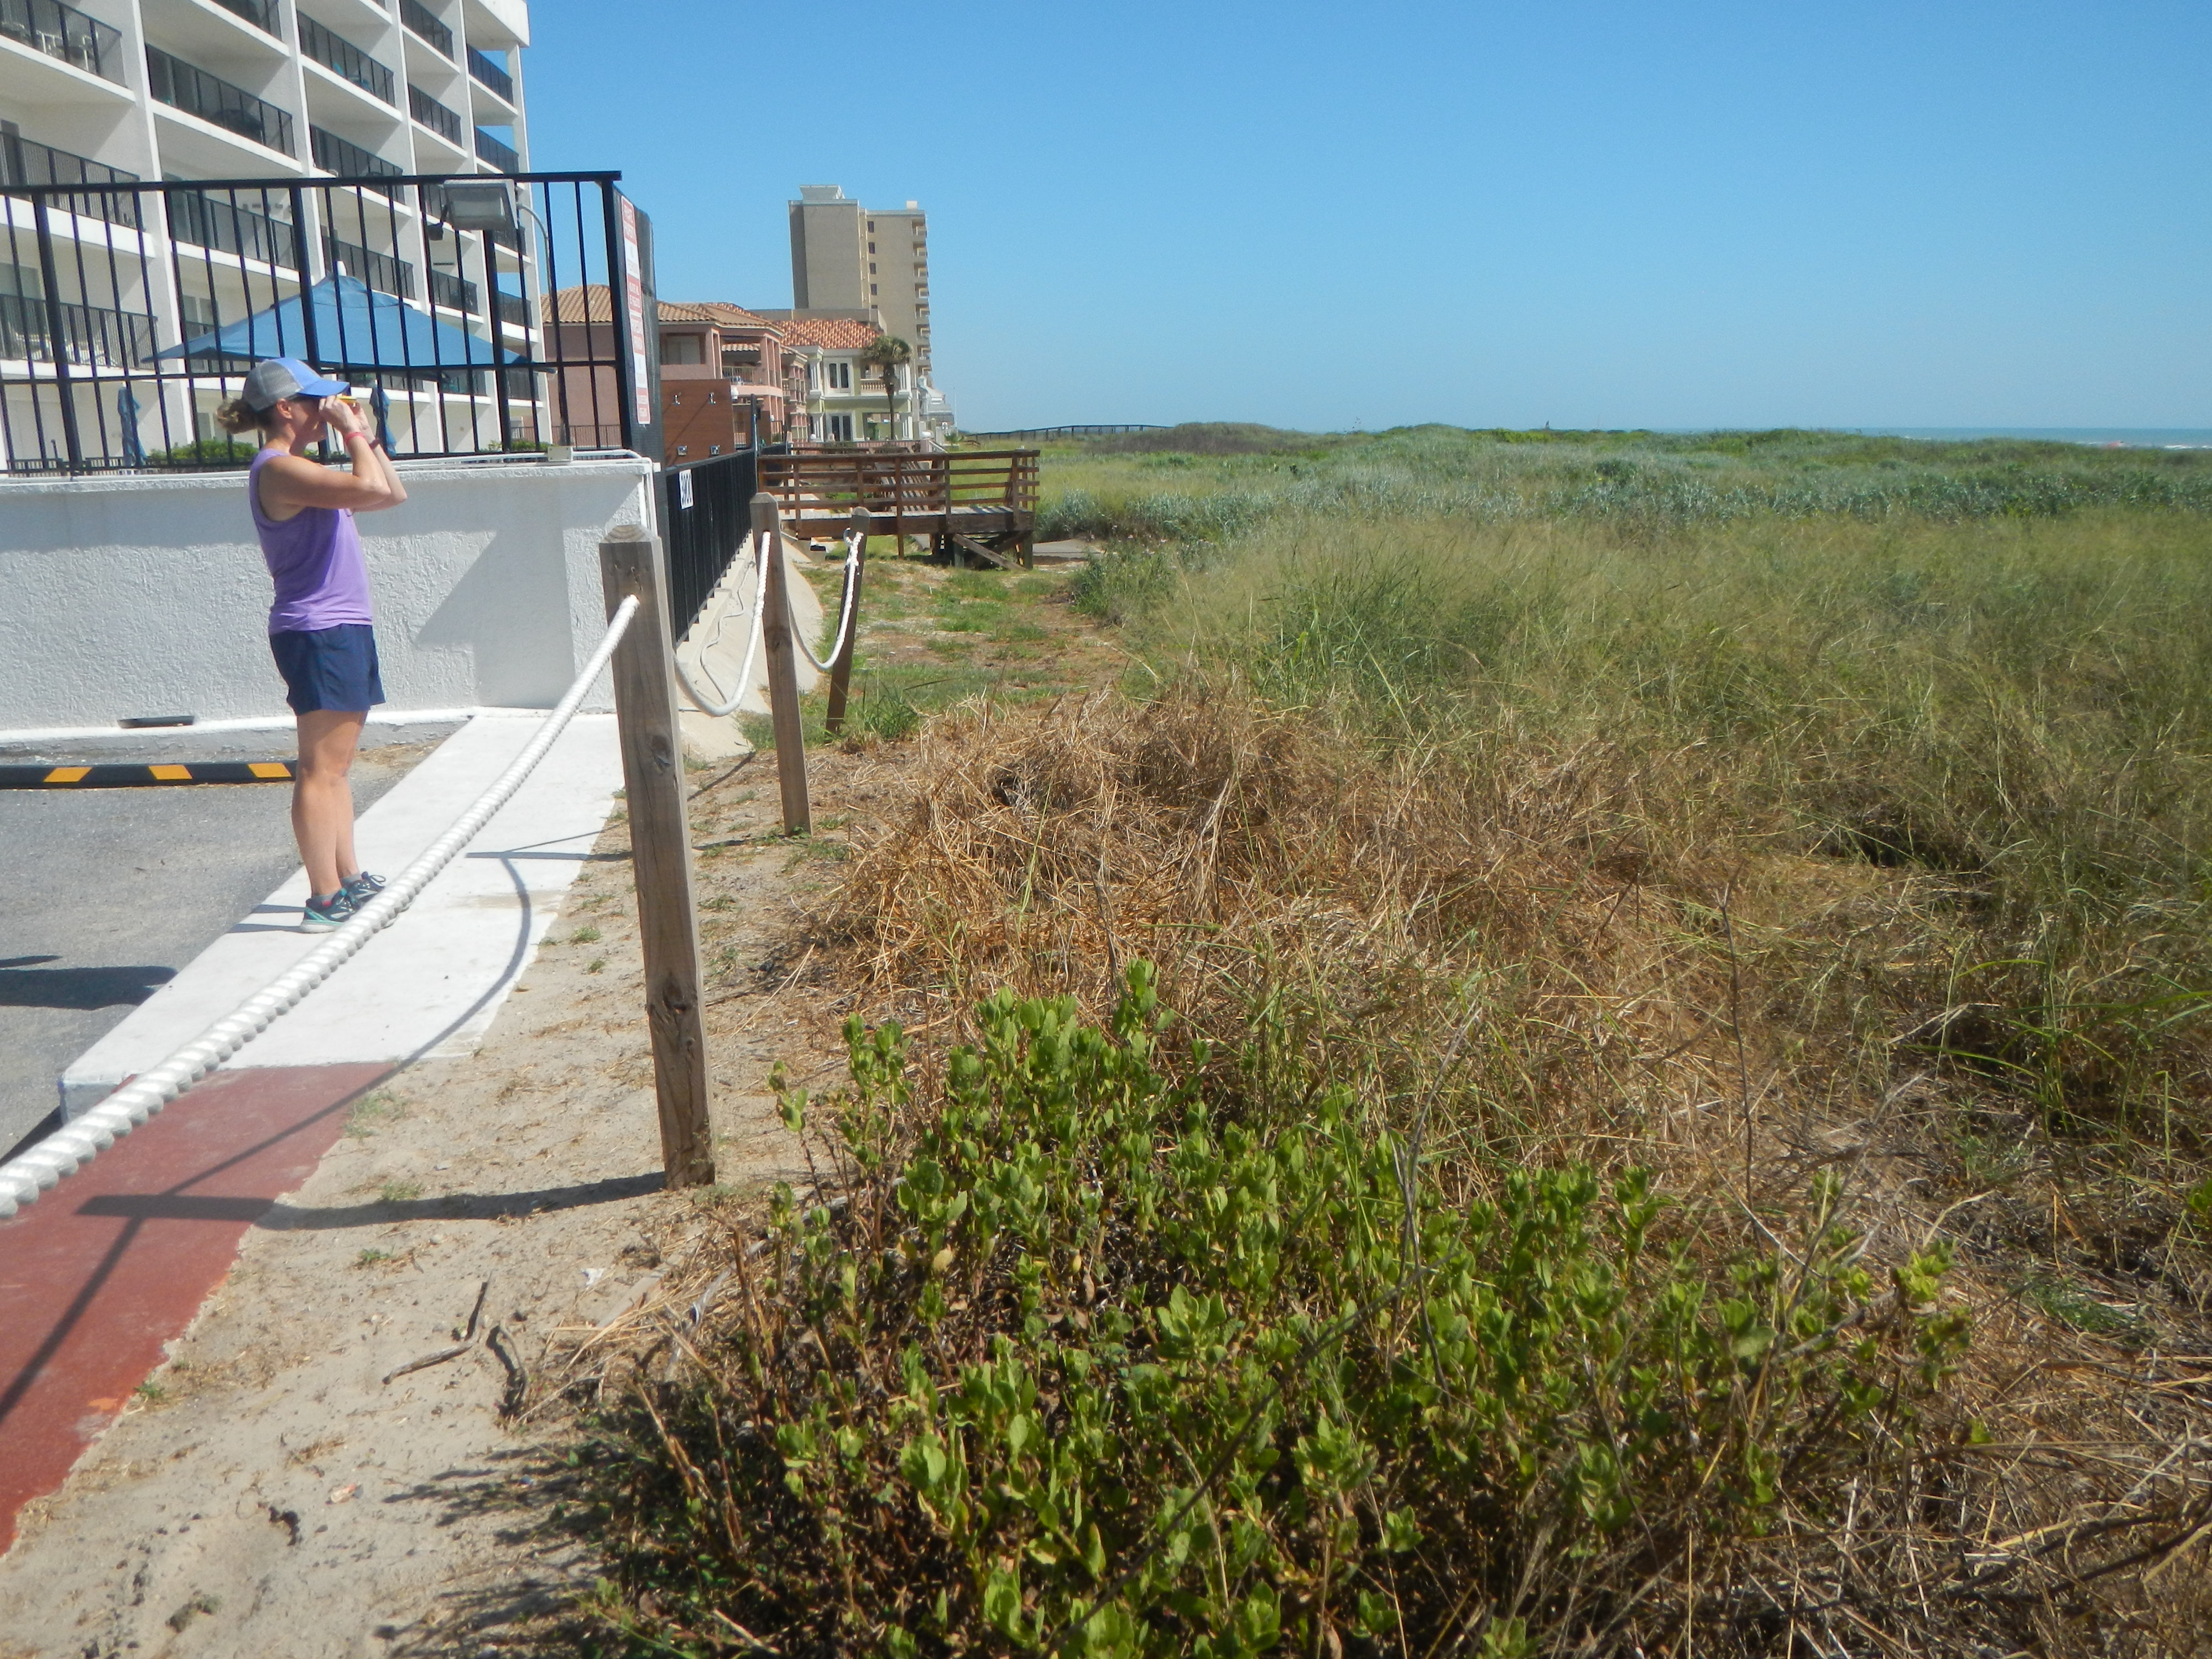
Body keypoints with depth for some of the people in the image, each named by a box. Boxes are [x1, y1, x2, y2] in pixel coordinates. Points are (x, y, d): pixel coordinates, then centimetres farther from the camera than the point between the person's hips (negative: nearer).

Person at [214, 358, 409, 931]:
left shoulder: (300, 468, 19)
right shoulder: (279, 469, -14)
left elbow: (394, 494, 22)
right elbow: (371, 488, -27)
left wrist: (364, 435, 14)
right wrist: (352, 432, -12)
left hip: (341, 631, 11)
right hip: (317, 633, -11)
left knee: (337, 766, 15)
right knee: (320, 770, -8)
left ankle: (349, 881, 23)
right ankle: (324, 900, -5)